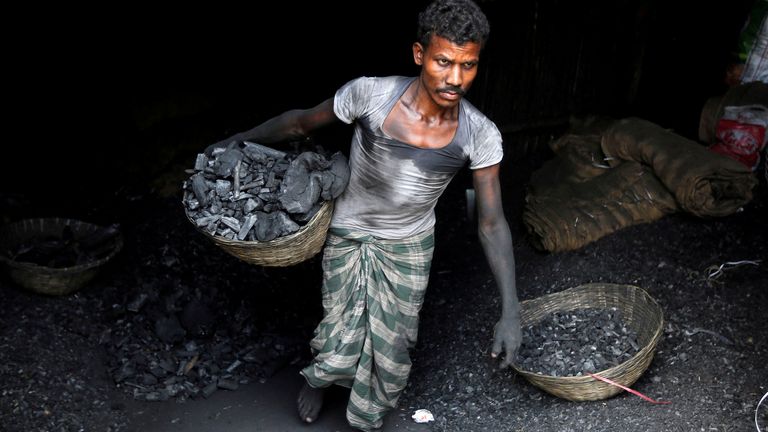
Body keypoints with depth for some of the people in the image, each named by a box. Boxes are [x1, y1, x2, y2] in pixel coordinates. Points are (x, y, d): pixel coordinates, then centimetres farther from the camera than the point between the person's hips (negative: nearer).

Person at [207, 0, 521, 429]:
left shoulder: (480, 135, -22)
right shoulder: (370, 93, -27)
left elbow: (492, 224, -15)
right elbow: (302, 122, -8)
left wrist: (511, 311, -19)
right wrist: (243, 139, 3)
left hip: (408, 247, 1)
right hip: (349, 236, -1)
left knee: (391, 351, 11)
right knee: (342, 347, 5)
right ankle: (317, 377, 44)